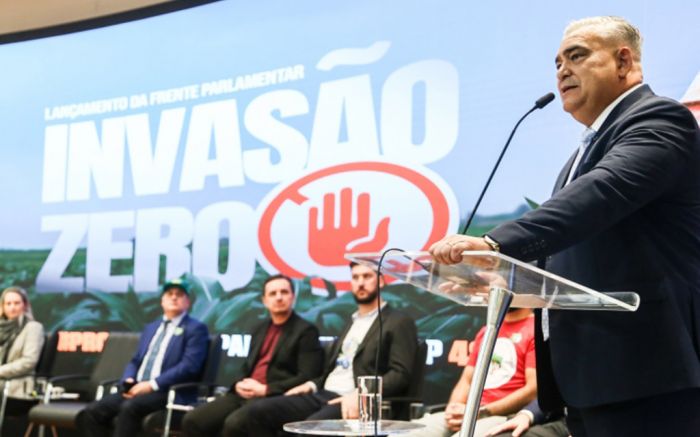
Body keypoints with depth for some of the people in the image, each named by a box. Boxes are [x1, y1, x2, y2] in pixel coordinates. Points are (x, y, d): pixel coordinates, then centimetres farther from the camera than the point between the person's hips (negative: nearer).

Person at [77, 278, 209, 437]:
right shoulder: (151, 328, 26)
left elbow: (189, 366, -10)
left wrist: (152, 385, -17)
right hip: (138, 389, 7)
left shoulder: (195, 329, 3)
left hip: (169, 392, -7)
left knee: (129, 407, -35)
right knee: (92, 412, -16)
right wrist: (128, 382, 0)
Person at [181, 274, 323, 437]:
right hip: (245, 395, 7)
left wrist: (265, 390, -16)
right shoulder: (259, 330, 23)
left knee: (234, 423, -34)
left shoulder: (306, 331, 0)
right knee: (192, 420, -12)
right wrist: (239, 385, 2)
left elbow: (307, 378, -10)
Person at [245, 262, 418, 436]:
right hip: (322, 395, 8)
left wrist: (361, 394, -24)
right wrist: (313, 384, 7)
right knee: (260, 410, -12)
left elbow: (400, 374, -10)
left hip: (358, 402, -8)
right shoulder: (352, 322, 27)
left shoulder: (399, 323, 2)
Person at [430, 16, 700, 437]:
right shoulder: (594, 144, 22)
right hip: (590, 373, 9)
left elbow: (601, 192, -26)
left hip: (641, 373, -9)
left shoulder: (658, 119, -7)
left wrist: (494, 243, -37)